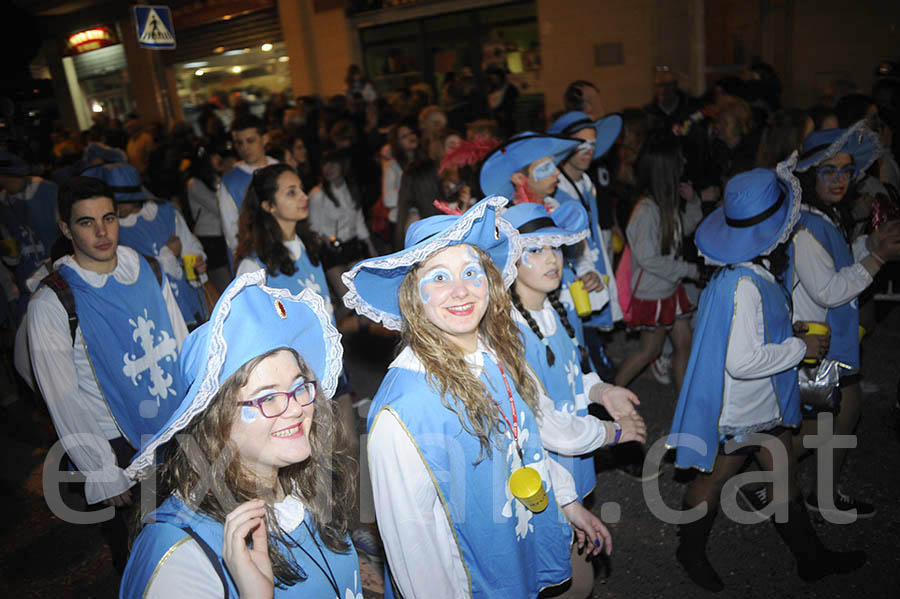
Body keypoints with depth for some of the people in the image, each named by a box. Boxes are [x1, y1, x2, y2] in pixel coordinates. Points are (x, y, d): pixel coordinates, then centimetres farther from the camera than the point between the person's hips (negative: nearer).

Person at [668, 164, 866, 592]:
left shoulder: (756, 272, -1)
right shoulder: (744, 285, -31)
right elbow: (742, 361, -33)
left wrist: (787, 332, 1)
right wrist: (801, 347, -21)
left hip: (765, 402, 9)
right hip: (737, 409, -9)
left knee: (784, 475, 22)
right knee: (713, 479, 11)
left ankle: (811, 556, 41)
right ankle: (691, 552, 34)